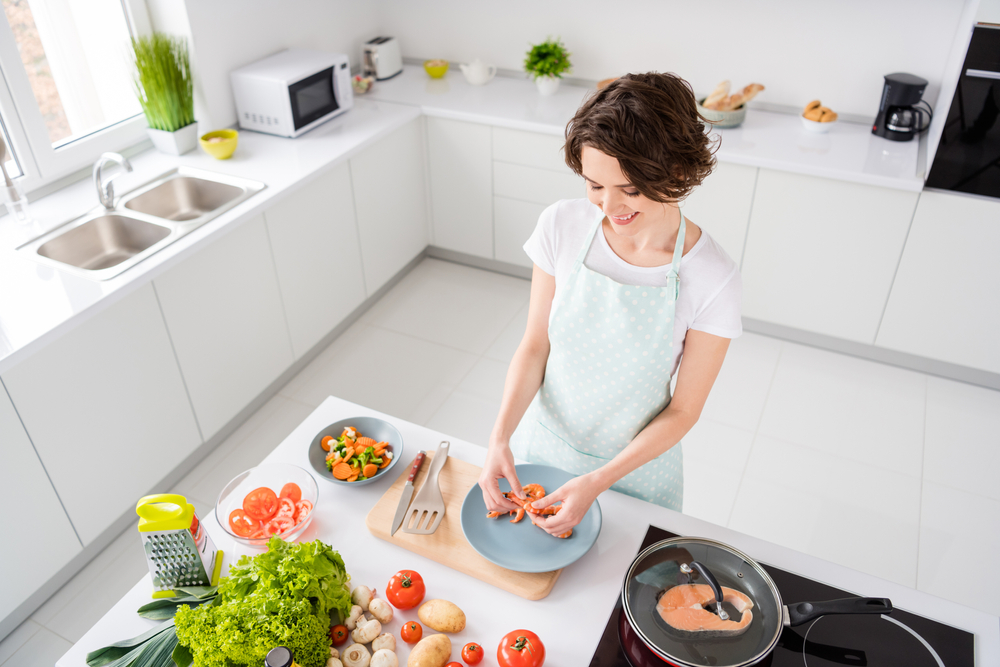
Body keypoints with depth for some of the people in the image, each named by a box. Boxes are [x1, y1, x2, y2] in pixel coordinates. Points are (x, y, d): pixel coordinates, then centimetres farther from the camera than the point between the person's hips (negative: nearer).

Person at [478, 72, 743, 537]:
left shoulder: (712, 279, -24)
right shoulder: (562, 225, -17)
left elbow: (683, 410, -15)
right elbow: (534, 345, -8)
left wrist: (597, 482, -23)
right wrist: (501, 436, -21)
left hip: (635, 467, -2)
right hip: (542, 443, 3)